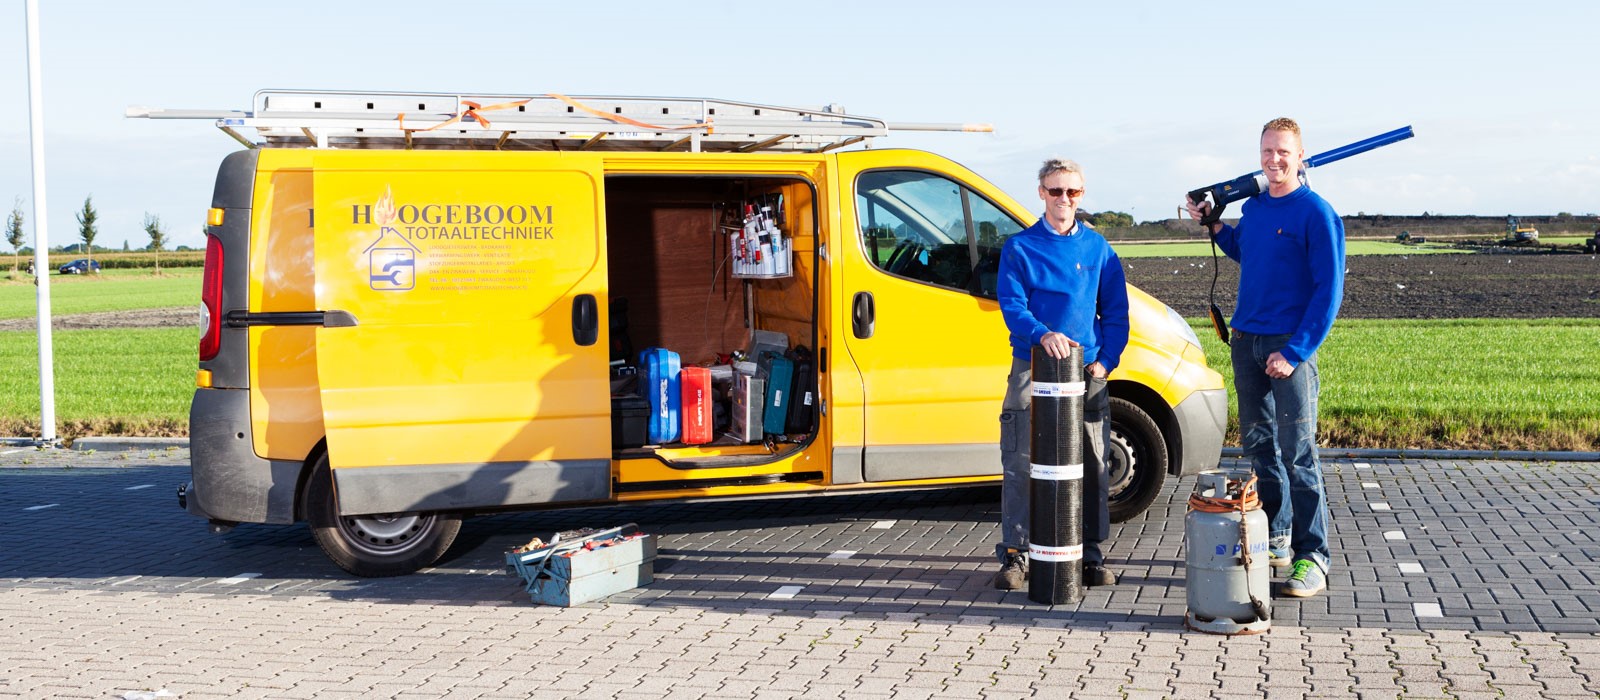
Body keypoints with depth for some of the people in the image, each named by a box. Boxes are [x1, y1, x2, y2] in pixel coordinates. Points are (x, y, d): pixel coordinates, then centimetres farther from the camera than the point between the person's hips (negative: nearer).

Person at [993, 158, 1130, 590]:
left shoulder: (1098, 249, 10)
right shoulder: (1019, 247, 3)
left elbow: (1116, 312, 11)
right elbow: (1011, 305, -6)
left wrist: (1105, 361, -2)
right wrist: (1043, 334, -25)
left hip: (1087, 373, 2)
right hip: (1032, 370, -2)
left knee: (1091, 469, 5)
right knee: (1020, 466, -3)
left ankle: (1091, 555, 16)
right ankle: (1015, 555, 6)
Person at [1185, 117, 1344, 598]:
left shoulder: (1315, 213, -10)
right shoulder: (1252, 207, 10)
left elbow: (1329, 290, -13)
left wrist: (1294, 352, -18)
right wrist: (1215, 227, 16)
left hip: (1289, 346, -7)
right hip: (1246, 340, 7)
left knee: (1298, 453, -7)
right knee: (1257, 443, 13)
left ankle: (1312, 557, -4)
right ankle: (1275, 536, 26)